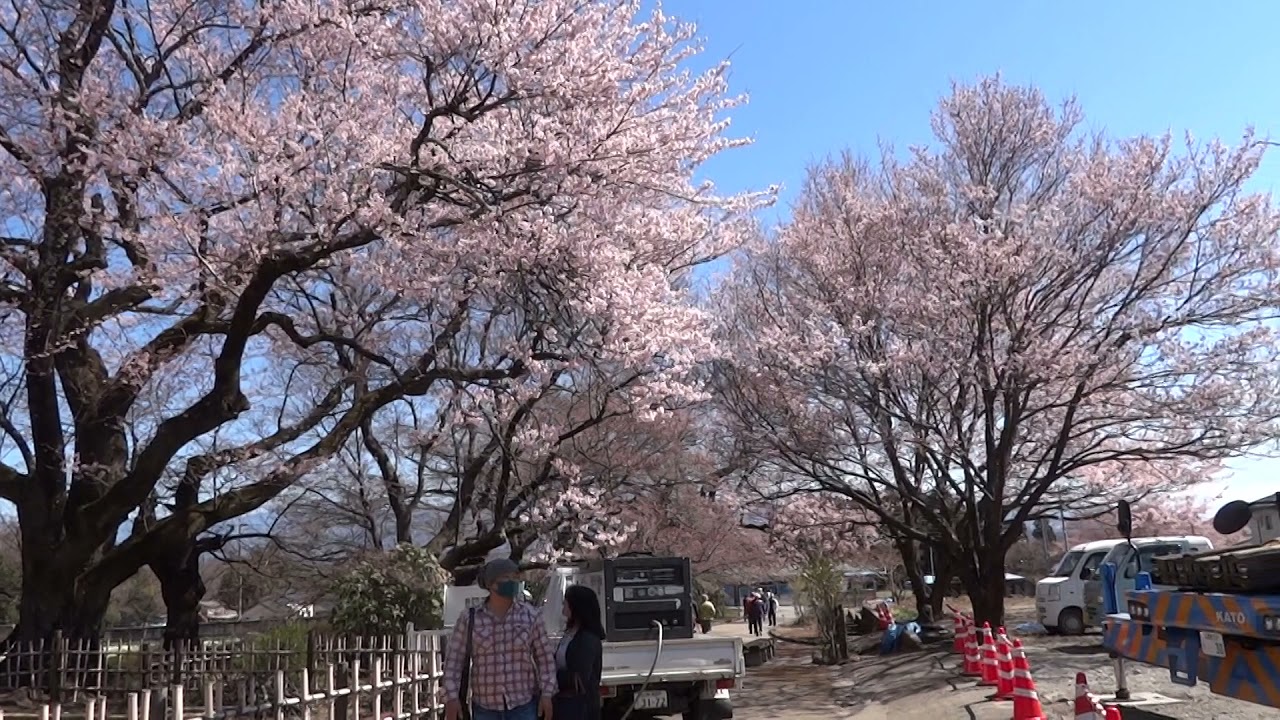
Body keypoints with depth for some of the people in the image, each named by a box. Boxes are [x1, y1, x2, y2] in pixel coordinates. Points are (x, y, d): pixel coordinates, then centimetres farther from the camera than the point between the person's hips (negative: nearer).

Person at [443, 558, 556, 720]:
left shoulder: (531, 615, -3)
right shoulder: (469, 618, -4)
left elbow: (545, 658, 2)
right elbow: (454, 660, 0)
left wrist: (546, 694, -5)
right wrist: (451, 698, -8)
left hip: (523, 705, 0)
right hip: (485, 706, 1)